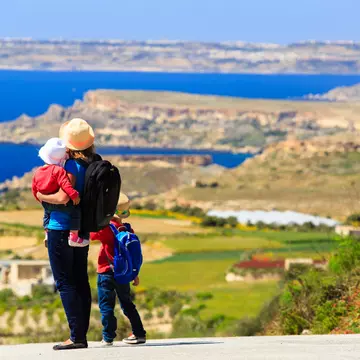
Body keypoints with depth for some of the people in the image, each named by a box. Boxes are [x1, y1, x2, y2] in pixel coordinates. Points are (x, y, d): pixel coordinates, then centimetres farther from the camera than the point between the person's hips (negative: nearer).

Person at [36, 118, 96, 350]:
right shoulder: (95, 164, 6)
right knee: (81, 282, 10)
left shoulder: (72, 166, -18)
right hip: (82, 231, 8)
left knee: (65, 283, -4)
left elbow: (63, 197, -27)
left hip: (61, 229, -8)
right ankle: (82, 335, 14)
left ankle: (76, 336, -8)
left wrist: (41, 196, -11)